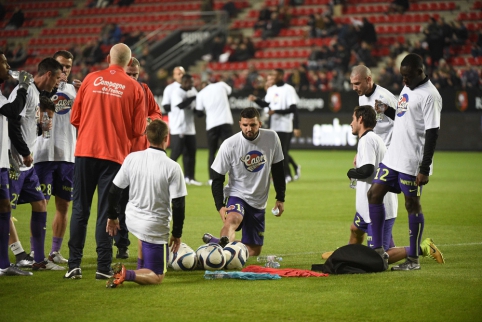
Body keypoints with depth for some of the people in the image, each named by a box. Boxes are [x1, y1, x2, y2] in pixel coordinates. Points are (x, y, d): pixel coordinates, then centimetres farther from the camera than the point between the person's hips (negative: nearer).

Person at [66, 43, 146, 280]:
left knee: (80, 209, 8)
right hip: (114, 154, -1)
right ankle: (103, 268, 1)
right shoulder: (135, 88, -1)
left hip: (85, 151, 1)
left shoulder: (91, 79, 2)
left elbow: (74, 118, 7)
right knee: (106, 212, 3)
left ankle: (74, 265, 6)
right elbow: (139, 130, -1)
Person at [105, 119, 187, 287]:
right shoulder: (172, 168, -18)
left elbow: (114, 190, 0)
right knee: (157, 277, 6)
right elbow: (178, 205, -15)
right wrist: (177, 234, -1)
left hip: (131, 220, 5)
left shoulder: (132, 158, -7)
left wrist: (112, 217, 16)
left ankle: (141, 268, 38)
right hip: (155, 228, -5)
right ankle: (127, 274, -21)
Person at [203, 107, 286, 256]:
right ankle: (223, 243, -66)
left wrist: (280, 198, 8)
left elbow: (277, 169, 8)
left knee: (254, 251, 5)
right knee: (232, 219, -38)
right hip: (236, 195, -4)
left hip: (259, 202, 4)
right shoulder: (229, 145, -13)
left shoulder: (271, 138, -5)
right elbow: (217, 179, -7)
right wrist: (220, 206, -18)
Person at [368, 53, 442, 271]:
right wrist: (387, 111, 5)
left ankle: (413, 259, 7)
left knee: (412, 205, -2)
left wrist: (424, 169, -21)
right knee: (374, 194, 7)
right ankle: (378, 250, 14)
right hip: (392, 156, 9)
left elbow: (432, 133, -19)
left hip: (412, 162, -9)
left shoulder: (430, 95, -15)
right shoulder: (408, 88, 13)